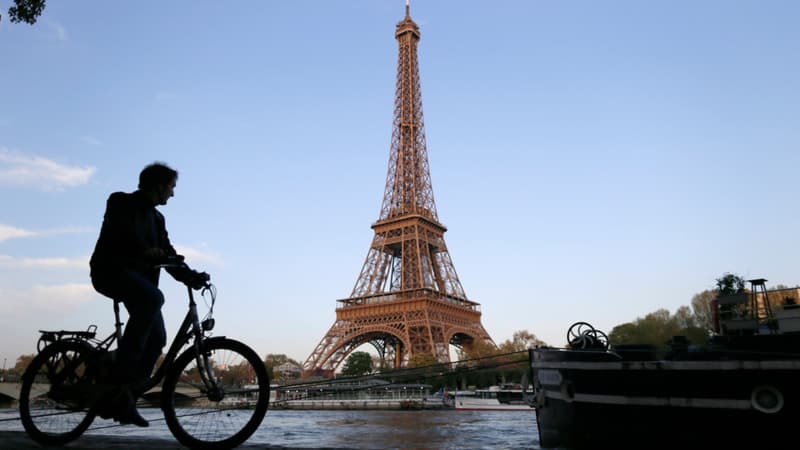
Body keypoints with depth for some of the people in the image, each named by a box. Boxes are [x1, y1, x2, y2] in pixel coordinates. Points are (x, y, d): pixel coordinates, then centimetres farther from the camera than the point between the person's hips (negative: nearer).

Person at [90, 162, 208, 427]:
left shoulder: (156, 218, 22)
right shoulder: (122, 203, 1)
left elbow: (167, 255, 14)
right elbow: (123, 231, -21)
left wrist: (191, 277, -3)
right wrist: (146, 250, -40)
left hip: (138, 275, 8)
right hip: (111, 269, -7)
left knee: (157, 338, -7)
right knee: (153, 297, -36)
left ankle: (123, 400, 0)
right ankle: (121, 373, -30)